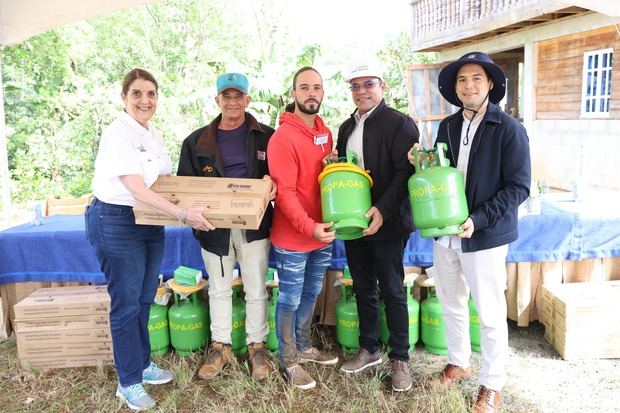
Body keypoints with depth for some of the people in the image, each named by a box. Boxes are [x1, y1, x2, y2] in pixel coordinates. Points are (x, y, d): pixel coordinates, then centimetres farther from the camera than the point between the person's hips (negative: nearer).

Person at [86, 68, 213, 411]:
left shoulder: (154, 134, 9)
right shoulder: (118, 133, -17)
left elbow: (167, 178, 18)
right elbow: (137, 189, -25)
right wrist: (183, 215, -31)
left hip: (149, 221, 8)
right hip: (116, 222, -8)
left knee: (144, 299, 16)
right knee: (126, 304, 2)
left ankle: (142, 364, 34)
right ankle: (128, 382, 18)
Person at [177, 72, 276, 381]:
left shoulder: (265, 136, -1)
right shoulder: (197, 141, 5)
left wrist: (272, 183, -19)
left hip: (253, 224, -2)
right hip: (214, 227, 2)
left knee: (256, 290, 8)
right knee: (219, 289, 15)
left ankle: (257, 346, 27)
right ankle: (220, 346, 31)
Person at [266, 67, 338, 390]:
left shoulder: (325, 132, 8)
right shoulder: (283, 138, -16)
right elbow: (284, 192, -21)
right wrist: (309, 227, -26)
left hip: (323, 233, 8)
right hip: (293, 238, -7)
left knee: (310, 294, 20)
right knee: (290, 299, 6)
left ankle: (304, 347, 39)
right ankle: (289, 360, 23)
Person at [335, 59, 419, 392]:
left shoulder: (399, 124, -9)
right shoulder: (347, 126, 14)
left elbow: (406, 172, -17)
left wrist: (383, 209, -26)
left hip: (387, 223, -6)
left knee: (392, 292, 3)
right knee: (363, 288, 15)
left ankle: (399, 358, 19)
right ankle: (369, 349, 31)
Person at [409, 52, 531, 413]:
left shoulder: (509, 129, -9)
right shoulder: (447, 127, 8)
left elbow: (519, 186, -12)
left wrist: (478, 220, -20)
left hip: (485, 235, -5)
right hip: (445, 233, 6)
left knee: (490, 314, 7)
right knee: (451, 304, 18)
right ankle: (458, 363, 39)